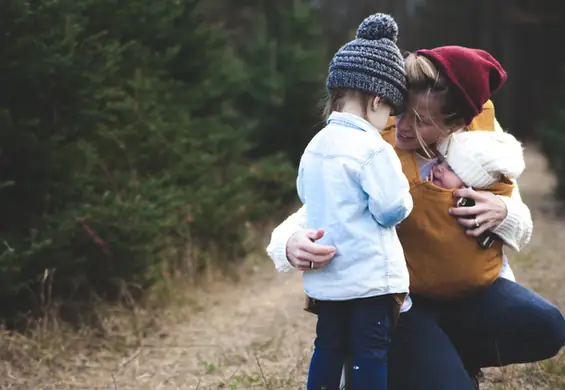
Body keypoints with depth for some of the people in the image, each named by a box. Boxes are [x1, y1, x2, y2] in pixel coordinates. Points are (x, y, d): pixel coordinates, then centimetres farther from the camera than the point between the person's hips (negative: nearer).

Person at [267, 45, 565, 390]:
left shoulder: (483, 129, -9)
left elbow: (521, 229, 1)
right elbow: (314, 217, -21)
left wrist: (502, 212, -23)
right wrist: (292, 245, -45)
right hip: (398, 300, -4)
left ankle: (449, 357, 6)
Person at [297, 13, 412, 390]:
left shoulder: (315, 146, 6)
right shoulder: (373, 148, -17)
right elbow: (391, 208, -16)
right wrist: (405, 198, 4)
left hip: (325, 275, 7)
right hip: (370, 274, -7)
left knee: (329, 346, 16)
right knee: (372, 352, 0)